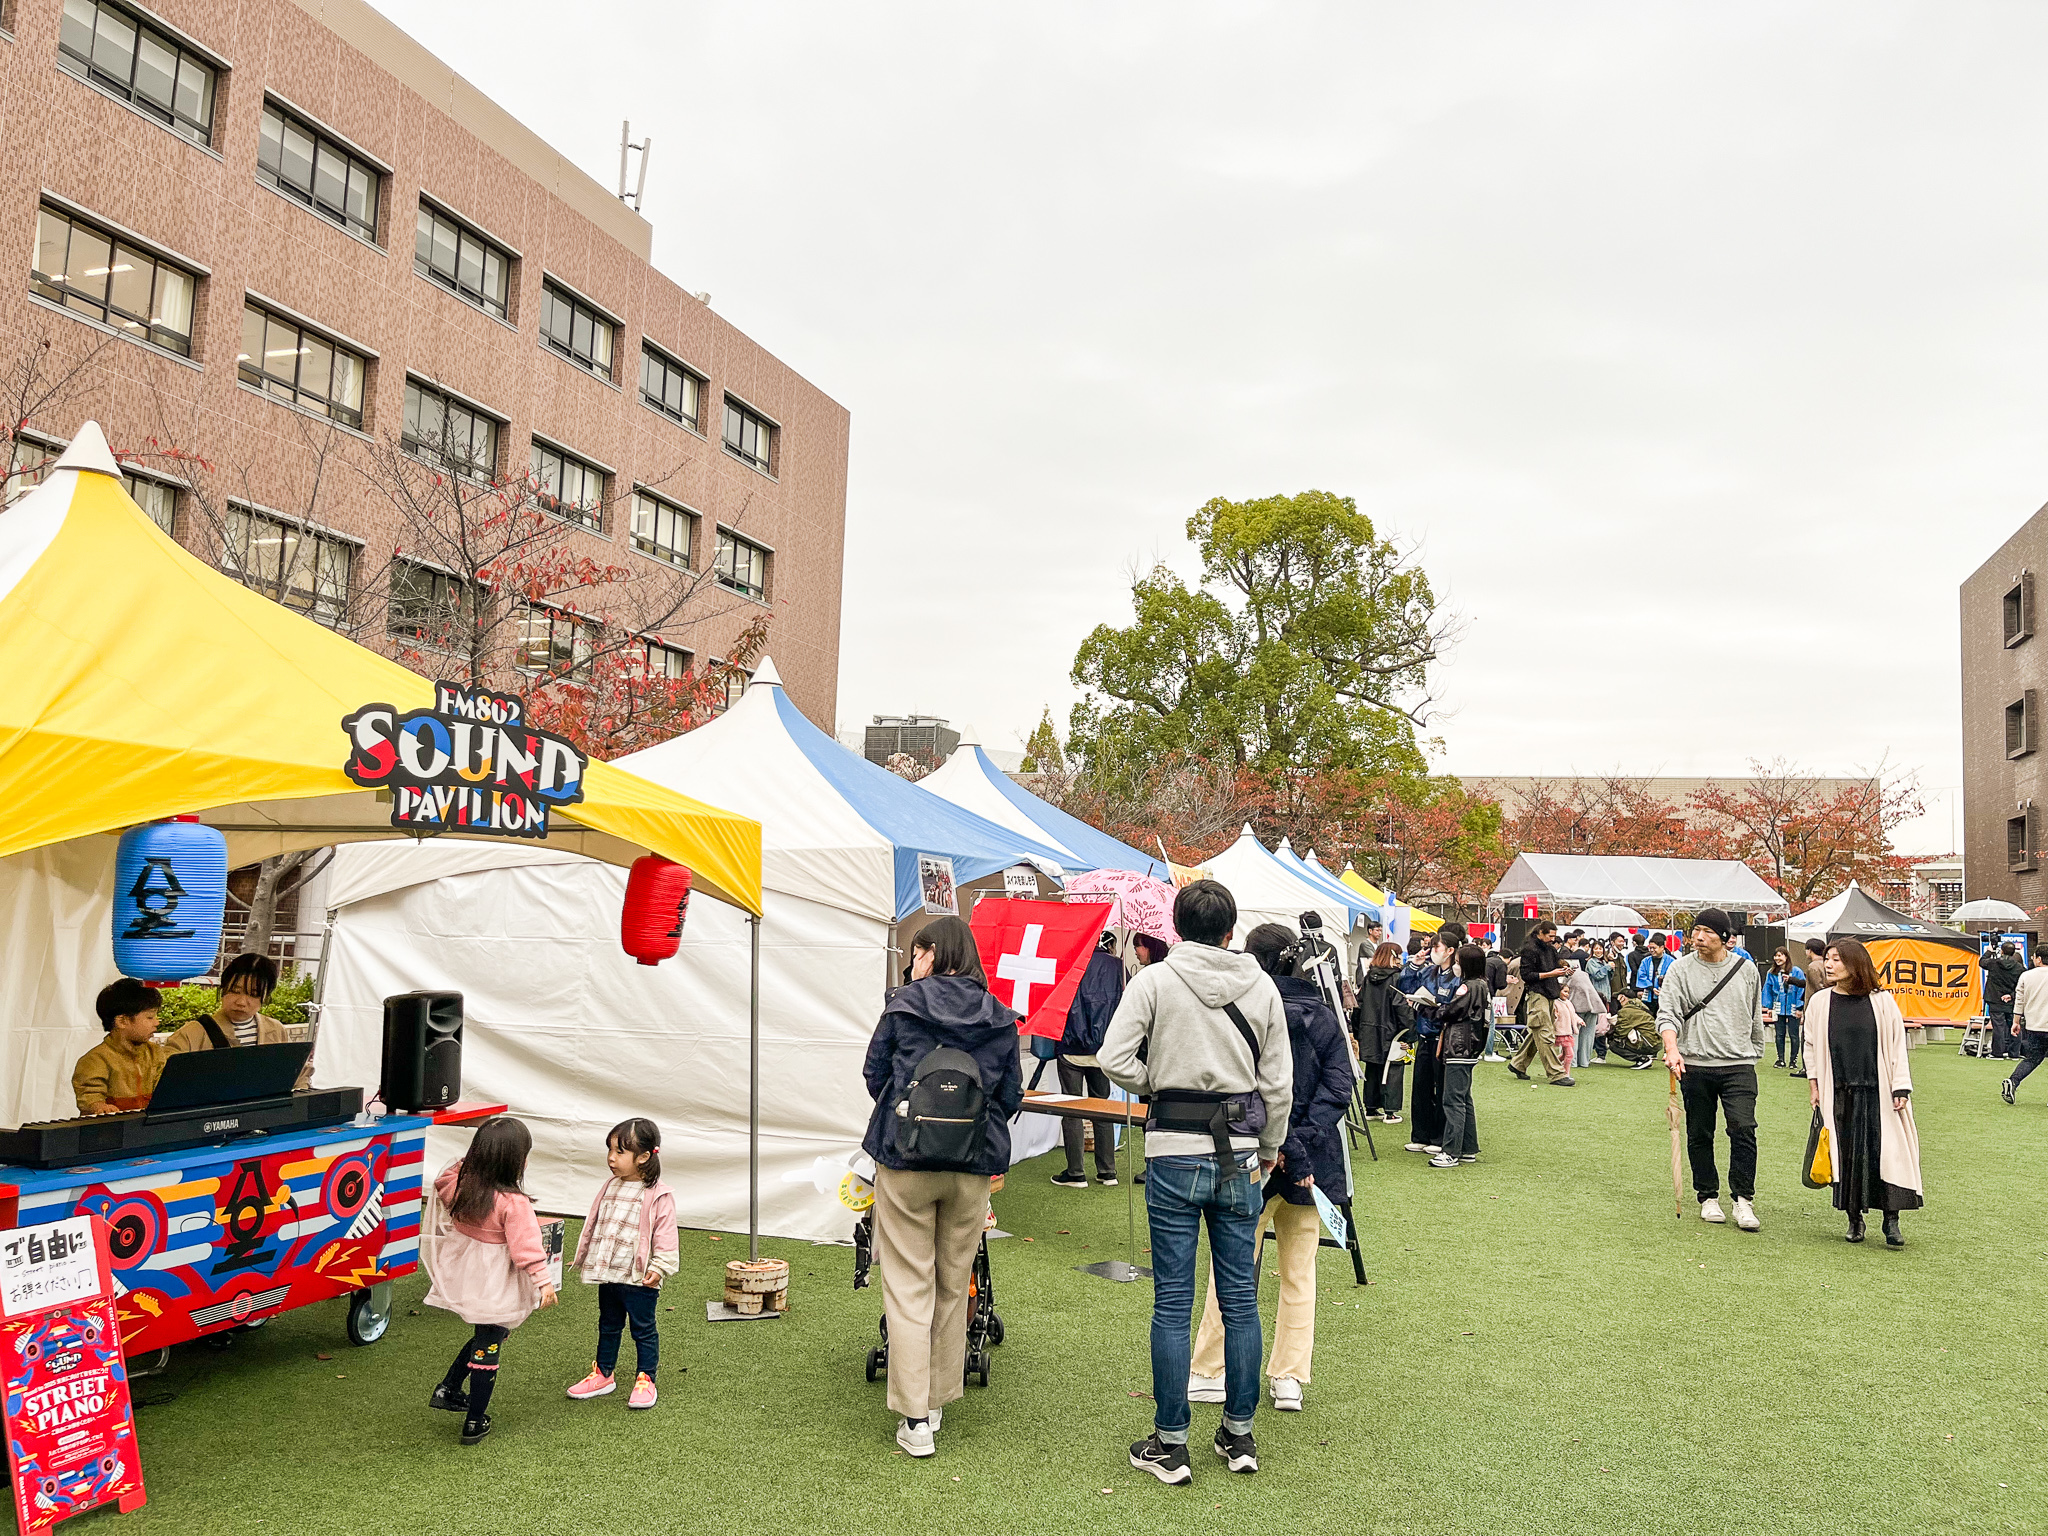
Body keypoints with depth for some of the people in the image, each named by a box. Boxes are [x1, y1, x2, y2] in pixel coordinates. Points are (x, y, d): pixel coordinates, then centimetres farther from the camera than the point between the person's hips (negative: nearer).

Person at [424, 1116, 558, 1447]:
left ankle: (448, 1390, 30)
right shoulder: (513, 1204, -25)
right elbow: (526, 1246, -23)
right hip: (495, 1288, -7)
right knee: (487, 1350, 8)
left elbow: (442, 1187, 16)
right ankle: (474, 1423, 20)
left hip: (463, 1279, 7)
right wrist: (543, 1281, -17)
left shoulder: (458, 1182, -7)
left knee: (485, 1335, 28)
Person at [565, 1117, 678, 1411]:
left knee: (643, 1329, 6)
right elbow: (593, 1224, 16)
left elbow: (665, 1235, -14)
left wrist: (659, 1267, -19)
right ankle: (603, 1374, 35)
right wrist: (584, 1259, 18)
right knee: (608, 1326, 21)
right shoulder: (609, 1188, 6)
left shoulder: (658, 1196, -14)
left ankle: (645, 1380, 17)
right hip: (607, 1274, 7)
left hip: (639, 1277, -6)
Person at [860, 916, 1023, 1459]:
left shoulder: (903, 1005, -3)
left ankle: (915, 1419, 3)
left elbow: (874, 1073, 5)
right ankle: (937, 1401, 26)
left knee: (908, 1287, 4)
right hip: (973, 1167, 3)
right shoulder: (1000, 1018, 3)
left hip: (905, 1160, -3)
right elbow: (1011, 1094, 5)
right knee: (954, 1286, 16)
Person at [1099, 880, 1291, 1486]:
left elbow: (1114, 1059, -14)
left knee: (1172, 1303, 4)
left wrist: (1160, 1086, 4)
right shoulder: (1262, 987, 2)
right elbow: (1278, 1083, 6)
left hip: (1174, 1155, -3)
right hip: (1240, 1155, 3)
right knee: (1240, 1300, 13)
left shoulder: (1154, 980, -7)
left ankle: (1170, 1445, 13)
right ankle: (1239, 1435, 23)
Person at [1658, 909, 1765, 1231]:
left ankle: (1743, 1199, -4)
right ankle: (1708, 1197, 20)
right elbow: (1668, 1013, -8)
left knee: (1743, 1128, -13)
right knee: (1699, 1135, 7)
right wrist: (1672, 1048, -24)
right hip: (1695, 1064, 0)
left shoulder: (1746, 969, 8)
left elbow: (1755, 1019, 19)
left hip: (1738, 1064, 0)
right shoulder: (1680, 969, 1)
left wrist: (1755, 1056, 21)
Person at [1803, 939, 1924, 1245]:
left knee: (1887, 1155, -5)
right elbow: (1811, 1046, 11)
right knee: (1845, 1157, 3)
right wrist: (1815, 1086, 6)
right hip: (1837, 1096, 2)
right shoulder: (1821, 1002, 4)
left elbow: (1897, 1046, 2)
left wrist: (1901, 1088, -3)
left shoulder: (1882, 1001, -1)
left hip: (1876, 1093, -2)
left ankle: (1891, 1222, 5)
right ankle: (1854, 1219, 15)